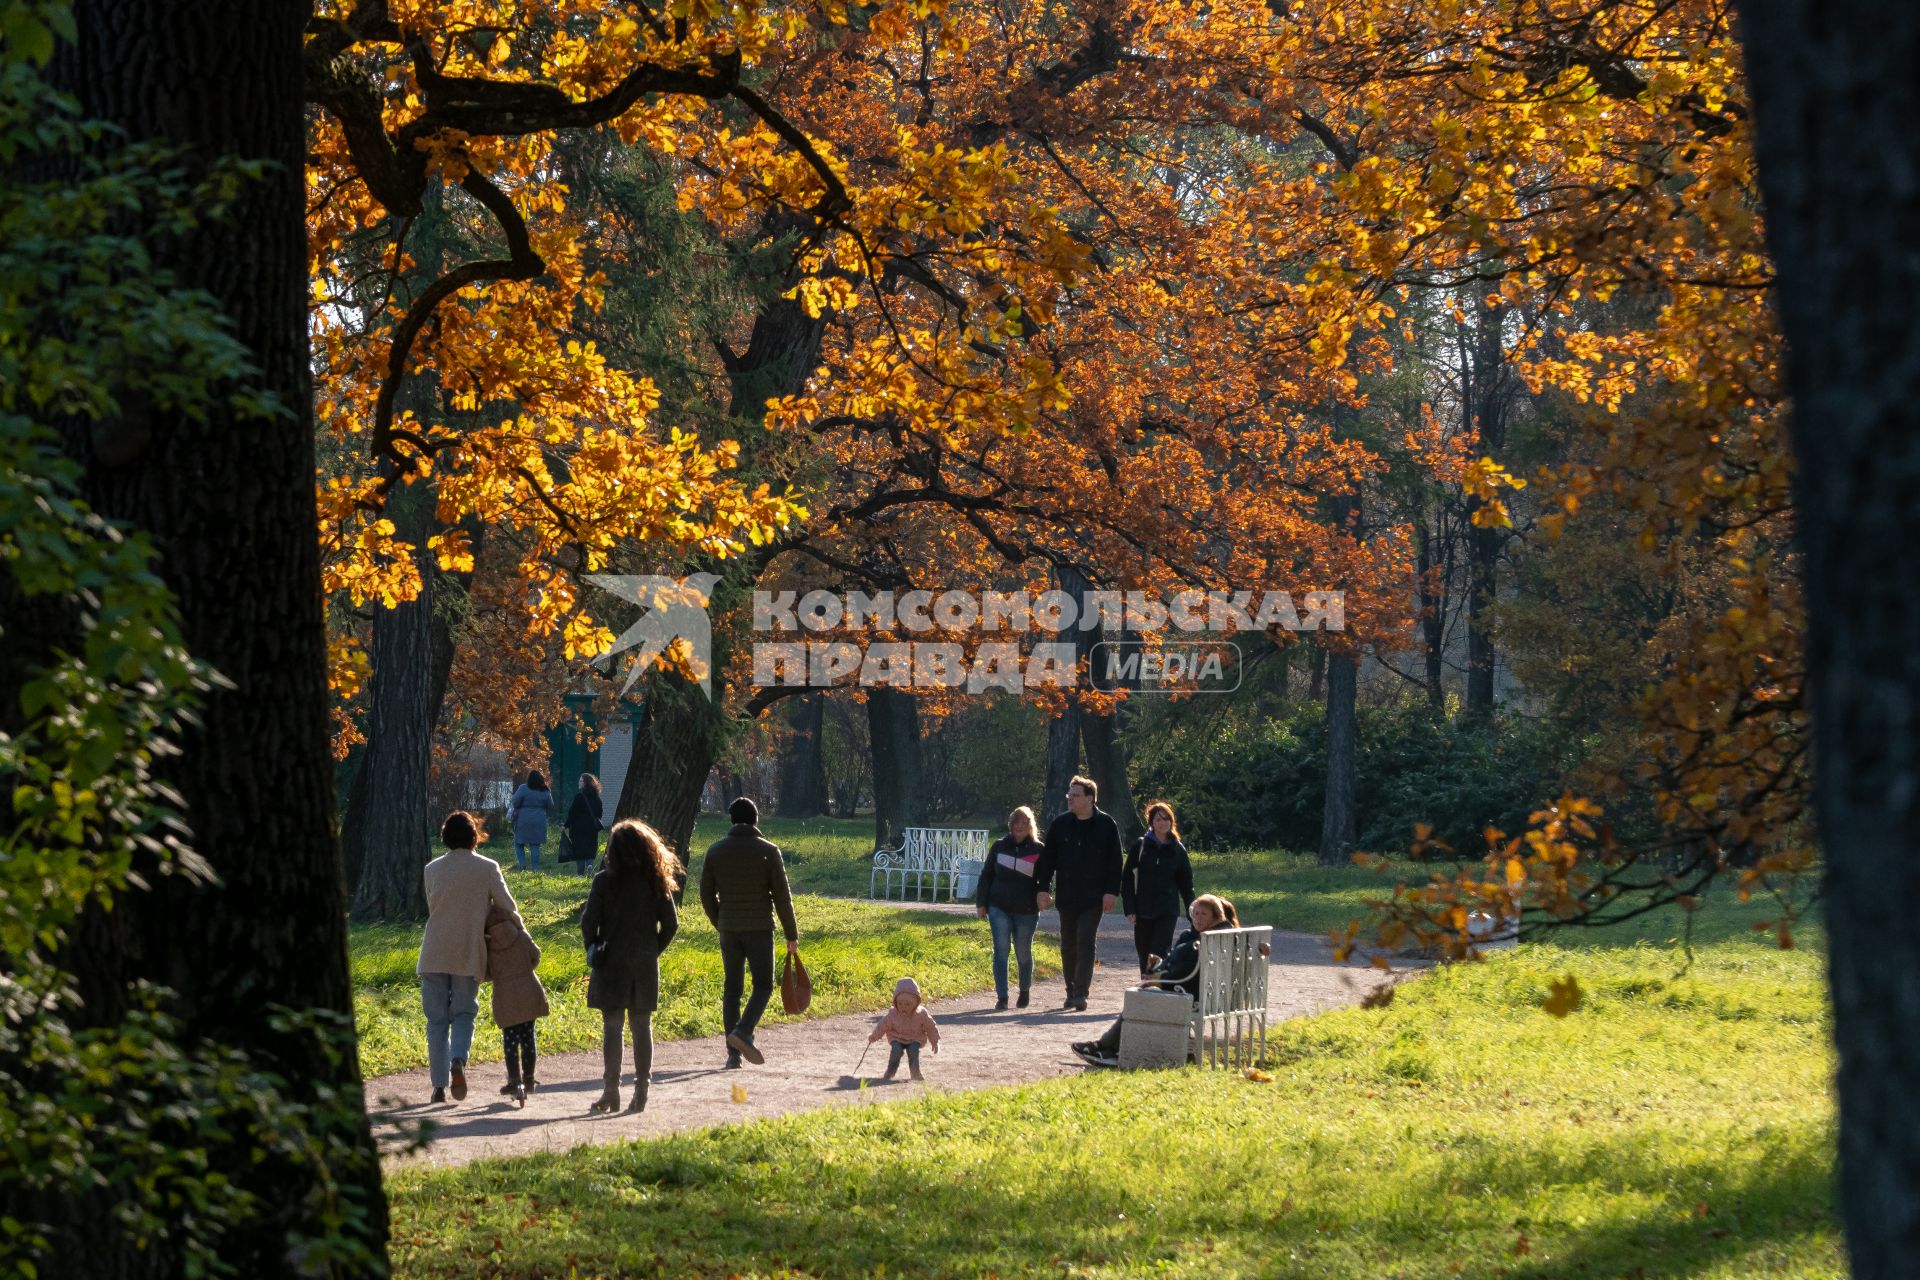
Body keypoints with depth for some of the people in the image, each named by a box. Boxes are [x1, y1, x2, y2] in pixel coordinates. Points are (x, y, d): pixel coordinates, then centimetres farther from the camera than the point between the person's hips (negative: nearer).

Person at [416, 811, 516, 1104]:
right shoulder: (487, 868, -3)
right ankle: (458, 1061, -19)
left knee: (437, 1019, 8)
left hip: (434, 955, 1)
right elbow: (508, 908, 1)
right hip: (469, 954, -1)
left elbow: (433, 908, 9)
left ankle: (439, 1085, 5)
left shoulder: (432, 869, 4)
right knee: (463, 1014, 9)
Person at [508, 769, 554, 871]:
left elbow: (514, 802, -12)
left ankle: (522, 865, -5)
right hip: (539, 822, 3)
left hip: (524, 820, -3)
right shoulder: (545, 791, 3)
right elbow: (550, 806, 11)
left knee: (519, 844, 9)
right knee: (535, 845, 7)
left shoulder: (523, 788, -9)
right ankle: (535, 868, 1)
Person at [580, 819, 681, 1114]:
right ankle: (641, 1091, 8)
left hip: (612, 965, -3)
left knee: (612, 1027, 3)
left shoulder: (605, 881, -8)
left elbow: (588, 922, -7)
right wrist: (652, 951, 12)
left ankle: (611, 1092, 1)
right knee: (642, 1027, 9)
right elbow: (671, 924, 1)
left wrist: (593, 949, 9)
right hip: (645, 966, 3)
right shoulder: (656, 882, 0)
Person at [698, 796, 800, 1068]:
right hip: (759, 928, -3)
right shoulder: (768, 851, -5)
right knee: (763, 985, 6)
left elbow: (706, 894, 8)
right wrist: (792, 935, 2)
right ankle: (743, 1032, -18)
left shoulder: (715, 850, 4)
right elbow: (782, 896, -5)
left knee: (731, 988, 9)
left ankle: (734, 1053, 5)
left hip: (728, 930, 3)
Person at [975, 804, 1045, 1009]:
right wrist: (981, 902, 5)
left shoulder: (1038, 850, 2)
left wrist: (1042, 897, -13)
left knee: (1024, 954, 9)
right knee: (1001, 951, -6)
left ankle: (1025, 991, 31)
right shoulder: (999, 846, 6)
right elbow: (986, 875, 10)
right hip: (1000, 908, 1)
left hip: (1026, 911, -1)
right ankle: (1002, 997, -5)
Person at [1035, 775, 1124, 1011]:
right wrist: (1044, 888, 1)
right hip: (1066, 898, 4)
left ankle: (1081, 993, -14)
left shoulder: (1106, 825, -2)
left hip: (1093, 898, -4)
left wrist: (1111, 892, -8)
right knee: (1068, 945, 8)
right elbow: (1047, 858, 8)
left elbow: (1115, 861, -1)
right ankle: (1072, 992, 18)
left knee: (1086, 943, -10)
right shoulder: (1060, 825, 5)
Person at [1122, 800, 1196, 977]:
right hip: (1143, 911, 1)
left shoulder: (1177, 850, 5)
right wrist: (1129, 909, -5)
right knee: (1144, 954, 8)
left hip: (1168, 911, -1)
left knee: (1160, 954, -13)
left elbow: (1186, 884, 10)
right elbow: (1127, 878, 2)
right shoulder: (1140, 846, 2)